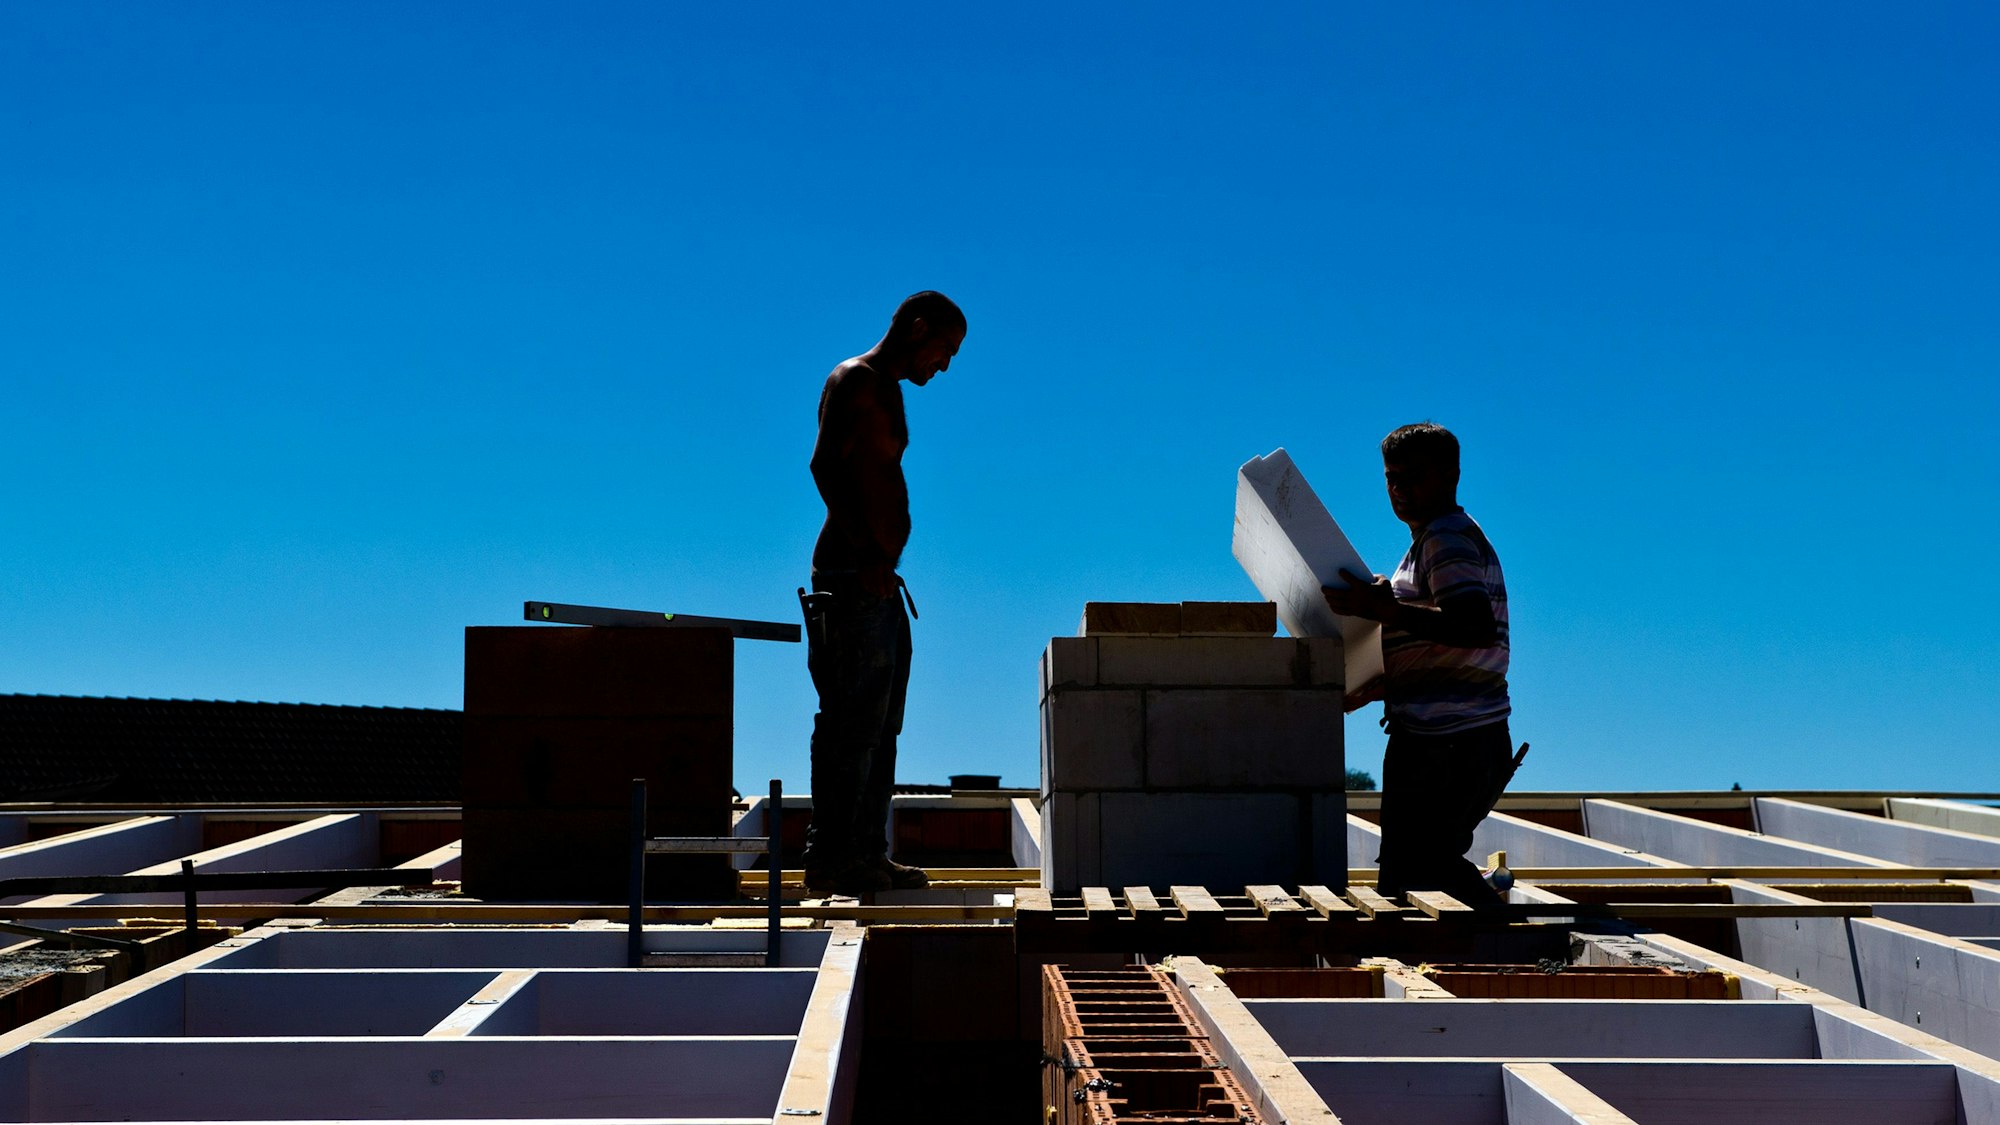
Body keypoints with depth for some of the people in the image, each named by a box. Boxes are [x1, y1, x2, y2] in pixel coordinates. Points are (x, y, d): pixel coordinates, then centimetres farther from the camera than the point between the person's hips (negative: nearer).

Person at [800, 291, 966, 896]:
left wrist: (882, 563, 14)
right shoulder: (857, 381, -7)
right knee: (852, 724, -10)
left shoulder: (887, 391, 23)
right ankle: (830, 859, -7)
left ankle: (867, 855, 15)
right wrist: (866, 555, -25)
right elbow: (825, 465, -21)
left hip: (878, 582, 10)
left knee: (879, 727, 11)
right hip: (852, 578, -10)